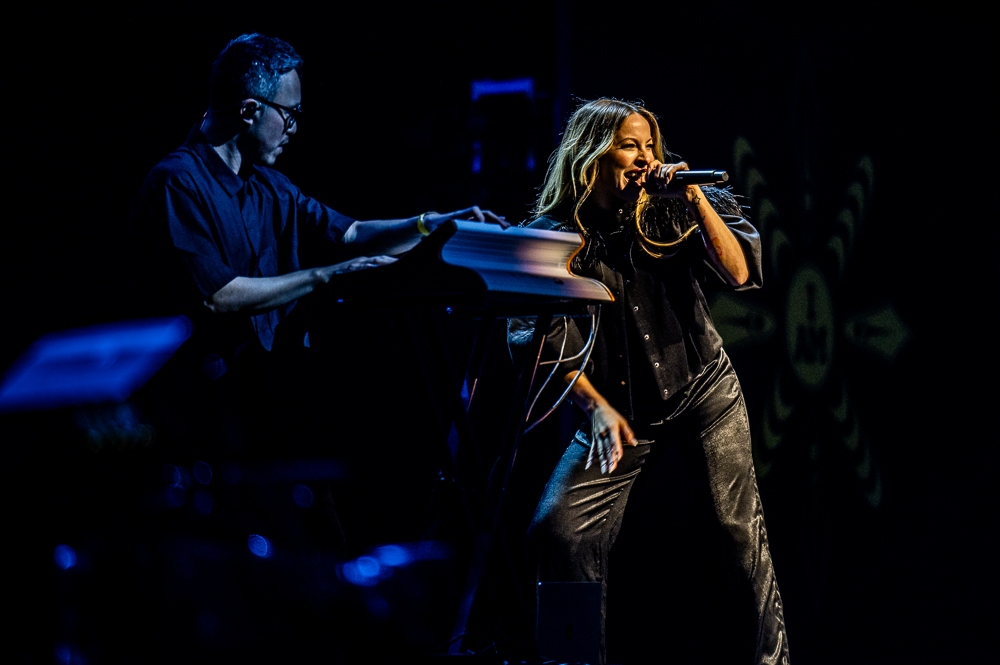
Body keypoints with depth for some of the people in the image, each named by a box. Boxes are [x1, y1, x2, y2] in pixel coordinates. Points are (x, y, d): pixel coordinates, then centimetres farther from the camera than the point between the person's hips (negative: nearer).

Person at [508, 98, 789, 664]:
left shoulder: (670, 212, -2)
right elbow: (548, 342, -5)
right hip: (621, 409, 0)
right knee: (558, 526, -11)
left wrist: (696, 197, -18)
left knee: (739, 523, -6)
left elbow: (739, 273, -12)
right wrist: (596, 407, -14)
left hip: (703, 390, 0)